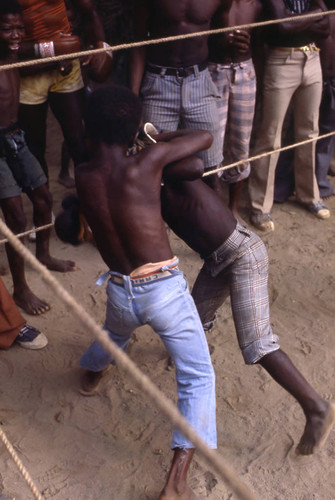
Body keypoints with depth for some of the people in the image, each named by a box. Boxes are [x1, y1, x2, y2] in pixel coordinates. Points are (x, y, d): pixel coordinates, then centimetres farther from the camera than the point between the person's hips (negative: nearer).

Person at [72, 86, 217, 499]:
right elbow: (205, 137, 3)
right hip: (165, 290, -4)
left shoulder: (82, 177, -4)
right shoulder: (148, 161, -12)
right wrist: (161, 137, 17)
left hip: (119, 292, 4)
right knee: (197, 378, 8)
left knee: (115, 334, 38)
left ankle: (91, 372, 70)